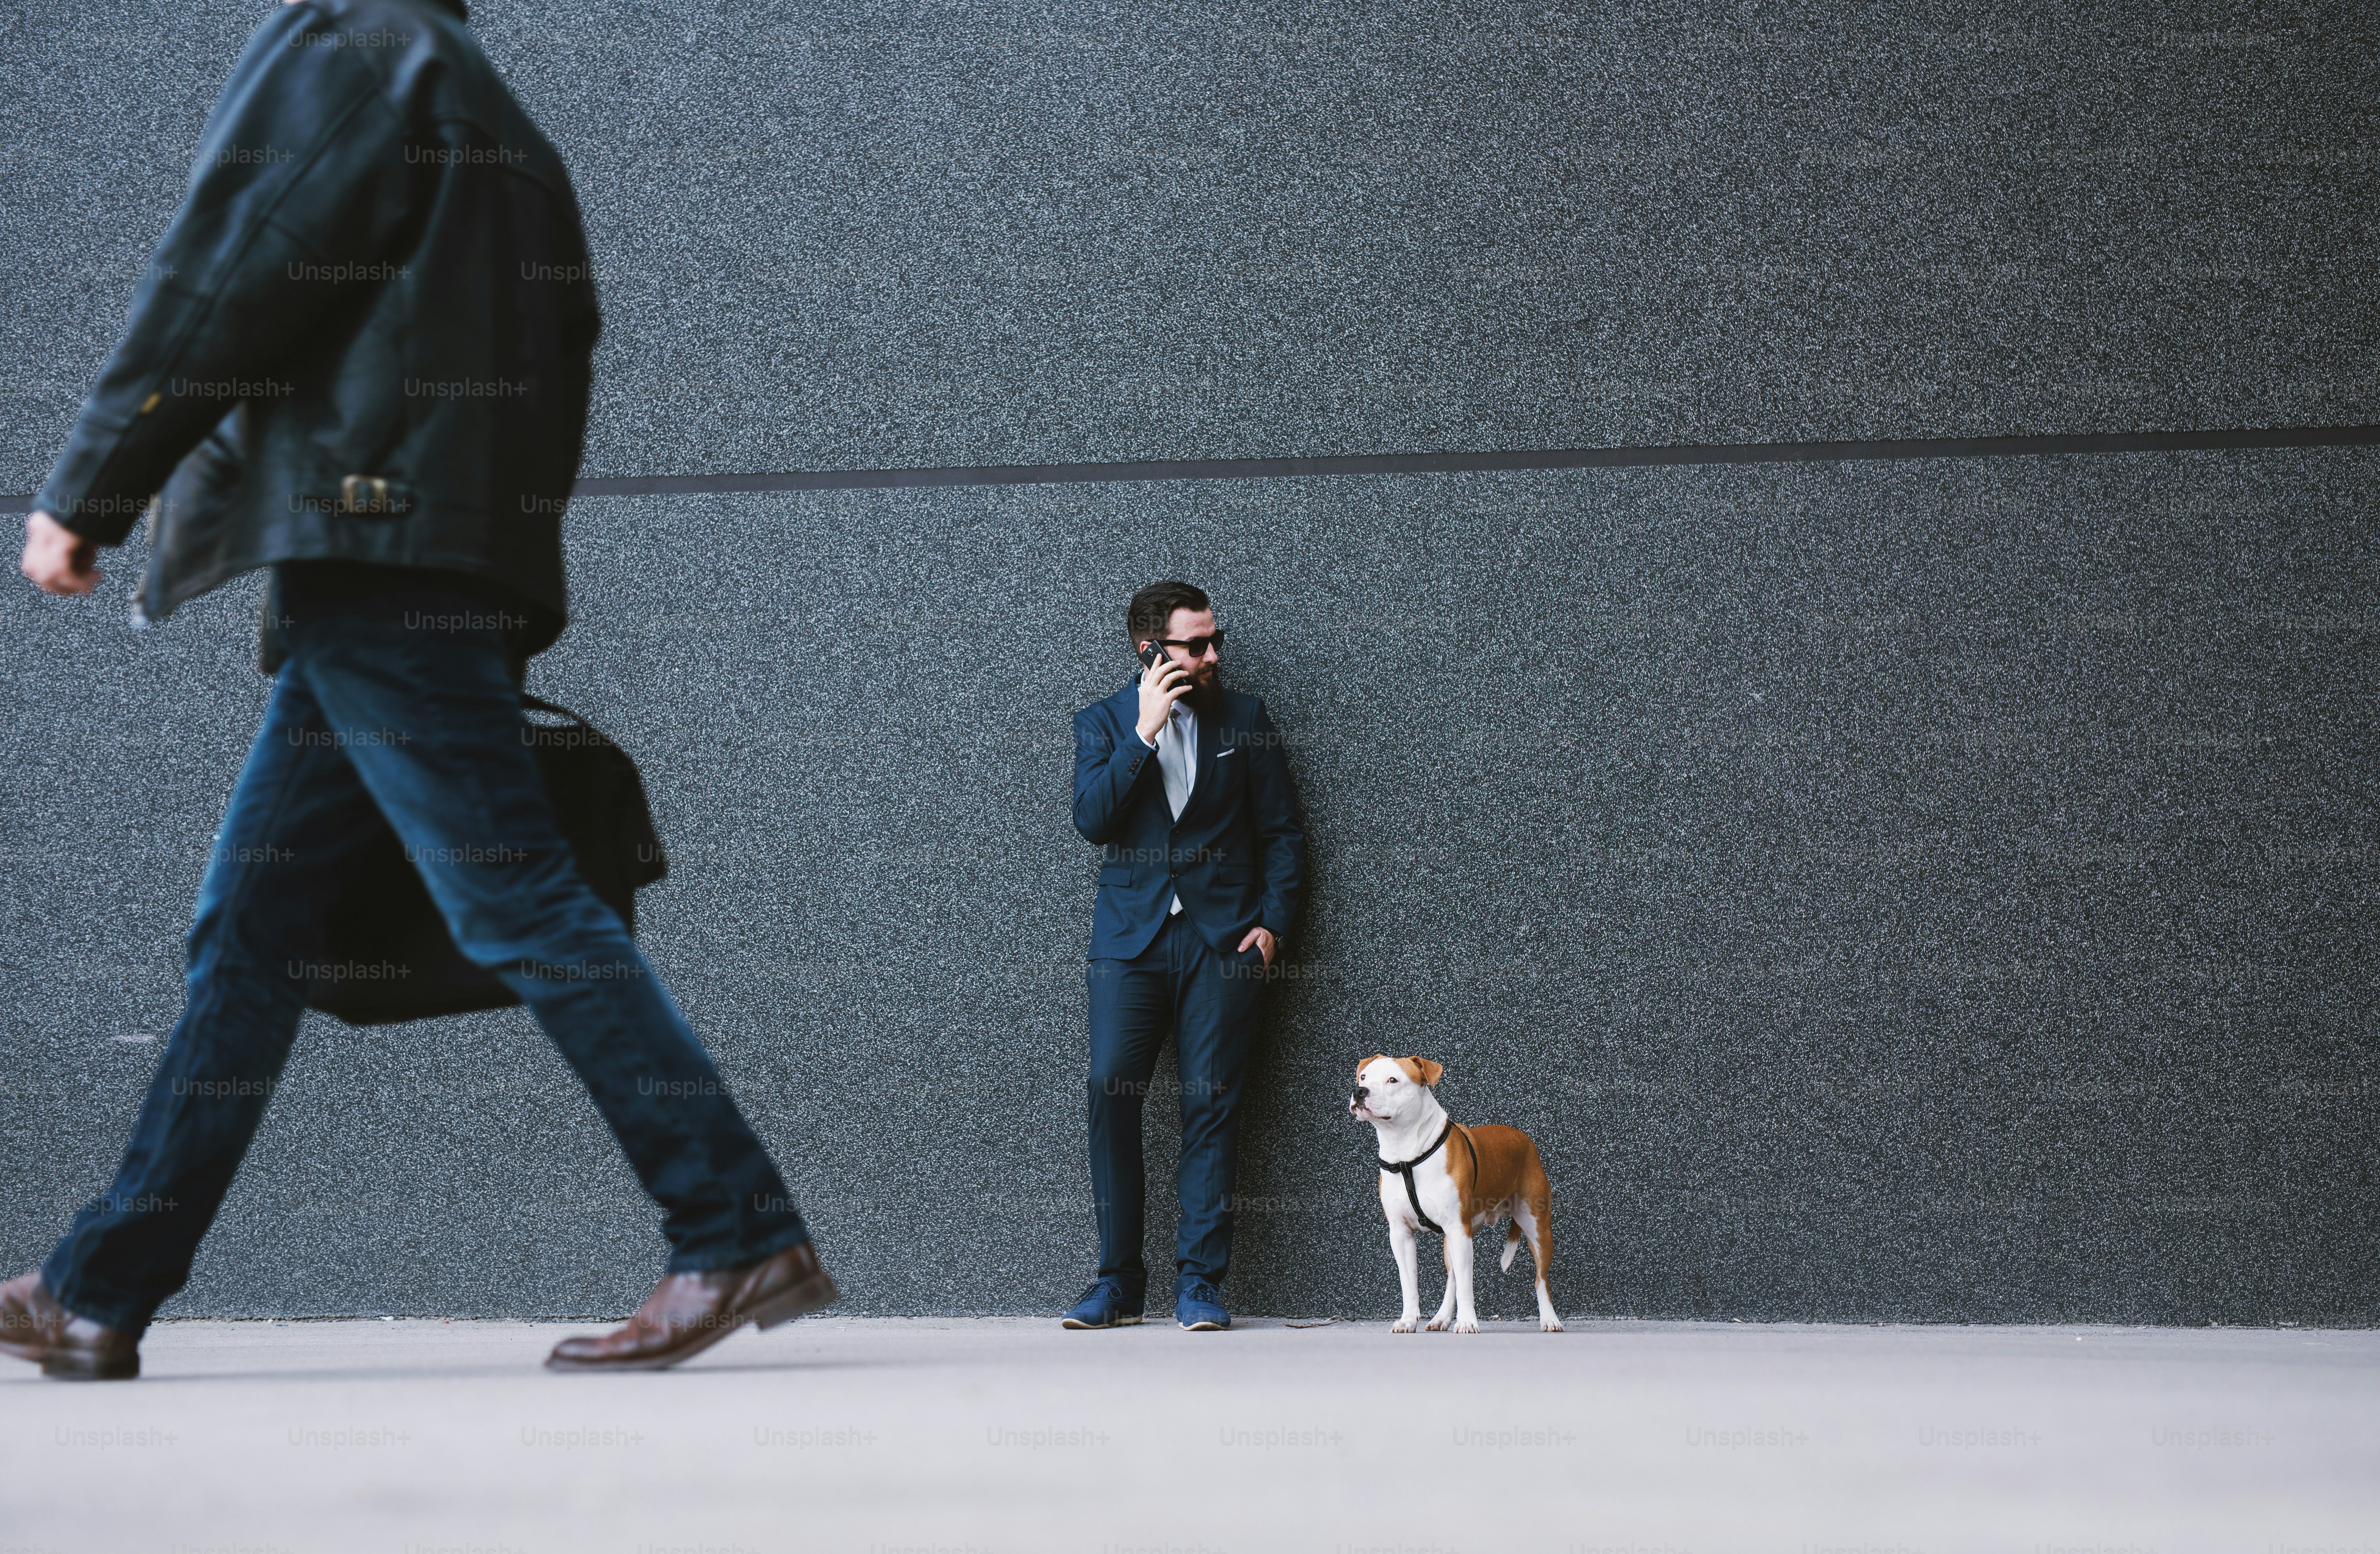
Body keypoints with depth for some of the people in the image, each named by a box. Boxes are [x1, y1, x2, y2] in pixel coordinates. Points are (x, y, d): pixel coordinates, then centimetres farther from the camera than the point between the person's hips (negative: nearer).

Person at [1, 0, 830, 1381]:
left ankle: (742, 1238, -13)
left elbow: (219, 291, -7)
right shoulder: (498, 123, 26)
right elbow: (555, 361, 24)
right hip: (464, 580, 10)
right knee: (251, 930, 8)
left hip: (371, 548, -10)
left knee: (517, 903, -11)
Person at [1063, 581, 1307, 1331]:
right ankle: (1118, 1282, 2)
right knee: (1111, 1093, -7)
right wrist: (1144, 734, -13)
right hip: (1130, 937, 0)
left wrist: (1273, 922, 0)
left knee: (1211, 1103, -3)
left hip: (1221, 939, 0)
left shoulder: (1245, 721, 9)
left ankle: (1199, 1282, 2)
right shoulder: (1103, 723, 8)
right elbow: (1091, 819, -8)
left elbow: (1282, 832, 11)